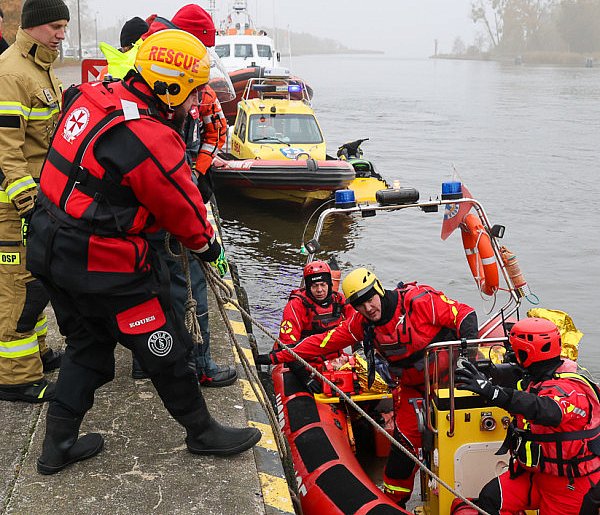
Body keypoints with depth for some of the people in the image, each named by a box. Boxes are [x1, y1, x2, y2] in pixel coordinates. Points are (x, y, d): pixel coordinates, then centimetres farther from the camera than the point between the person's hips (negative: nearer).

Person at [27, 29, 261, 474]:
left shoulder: (92, 98, -1)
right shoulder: (151, 140, -24)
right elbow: (182, 209, -10)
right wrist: (208, 244, 8)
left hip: (53, 249, 9)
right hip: (104, 266, -8)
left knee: (88, 346, 23)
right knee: (166, 349, 10)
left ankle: (59, 443, 32)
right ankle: (202, 431, 29)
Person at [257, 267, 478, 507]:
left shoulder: (419, 300, -22)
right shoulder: (362, 323, -6)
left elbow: (462, 314, -16)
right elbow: (325, 341, -2)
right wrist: (278, 357, -3)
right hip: (411, 386, 3)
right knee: (406, 437, -4)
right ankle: (394, 498, 11)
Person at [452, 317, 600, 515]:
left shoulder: (569, 389, -25)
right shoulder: (536, 378, 1)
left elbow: (548, 410, -48)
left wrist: (492, 391, -58)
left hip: (569, 482, -7)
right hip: (536, 470, 7)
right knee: (491, 499, -10)